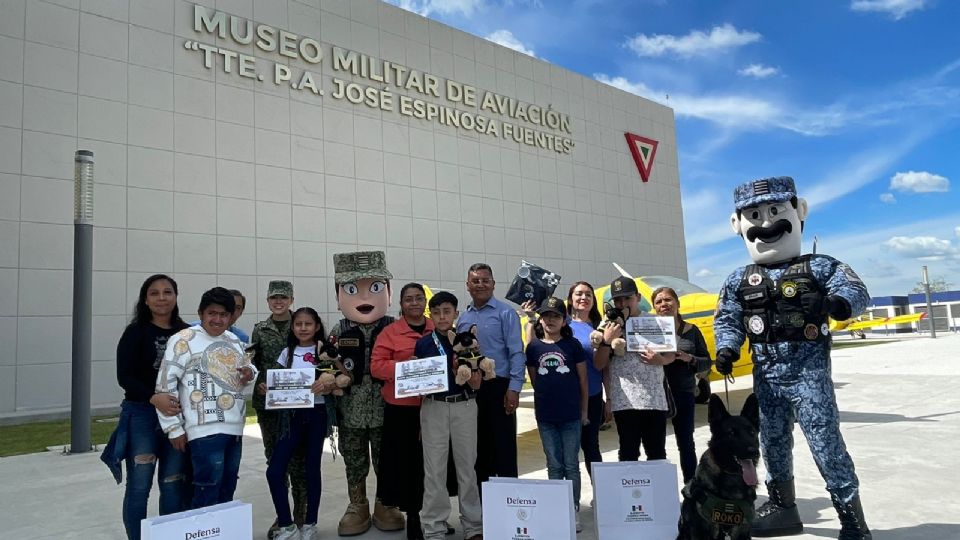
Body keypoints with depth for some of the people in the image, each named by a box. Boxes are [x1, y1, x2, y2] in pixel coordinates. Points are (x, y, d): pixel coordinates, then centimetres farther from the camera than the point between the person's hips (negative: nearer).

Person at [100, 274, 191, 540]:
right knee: (139, 486, 2)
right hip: (141, 414, -3)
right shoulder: (135, 332, -3)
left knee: (174, 485, 9)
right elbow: (124, 377, -9)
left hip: (179, 415, 3)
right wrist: (154, 398, -24)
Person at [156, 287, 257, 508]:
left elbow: (247, 367, 28)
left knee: (227, 493, 15)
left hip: (235, 428, 7)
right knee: (207, 496, -5)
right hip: (206, 431, -7)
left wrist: (250, 373, 2)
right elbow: (165, 384, -10)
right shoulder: (184, 340, -8)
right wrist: (174, 427, -11)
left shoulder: (234, 340, 13)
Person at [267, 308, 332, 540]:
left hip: (316, 414, -2)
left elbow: (332, 384, -6)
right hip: (291, 414, 3)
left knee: (312, 469, 6)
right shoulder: (287, 353, 8)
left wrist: (325, 386, -27)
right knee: (274, 471, -5)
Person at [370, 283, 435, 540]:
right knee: (407, 463, 2)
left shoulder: (438, 330, 9)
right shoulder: (389, 332, -1)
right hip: (401, 409, -2)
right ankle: (412, 517, 17)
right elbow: (376, 366, -5)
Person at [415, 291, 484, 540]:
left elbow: (477, 384, -4)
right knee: (434, 469, 5)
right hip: (433, 408, 0)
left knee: (467, 466, 10)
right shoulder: (422, 344, 0)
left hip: (464, 406, 0)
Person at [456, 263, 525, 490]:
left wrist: (514, 388, -16)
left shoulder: (505, 313, -3)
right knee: (478, 447, 14)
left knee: (503, 447, -1)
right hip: (468, 390, 5)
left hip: (498, 387, -5)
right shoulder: (463, 318, 12)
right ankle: (481, 496, 26)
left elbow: (516, 352, -9)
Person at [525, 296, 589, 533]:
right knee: (554, 466, 11)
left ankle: (574, 509, 18)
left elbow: (583, 379, 1)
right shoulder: (534, 346, 1)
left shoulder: (573, 344, -3)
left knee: (571, 465, 6)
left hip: (571, 415, -1)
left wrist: (584, 410, 2)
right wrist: (548, 396, 7)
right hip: (545, 416, 2)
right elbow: (534, 379, 10)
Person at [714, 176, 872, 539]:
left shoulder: (818, 267, -2)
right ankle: (782, 507, 32)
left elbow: (856, 289, -13)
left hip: (809, 372, -4)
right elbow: (727, 320, 5)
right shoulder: (739, 281, 6)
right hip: (766, 376, 4)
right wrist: (727, 348, -13)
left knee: (826, 443, -4)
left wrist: (842, 301, -36)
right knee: (773, 443, 15)